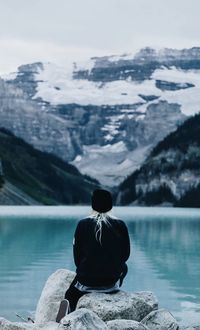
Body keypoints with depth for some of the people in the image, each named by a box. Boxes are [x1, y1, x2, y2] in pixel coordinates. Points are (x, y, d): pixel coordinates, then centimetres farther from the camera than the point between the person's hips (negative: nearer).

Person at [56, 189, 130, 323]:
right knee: (124, 267, 35)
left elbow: (77, 256, 0)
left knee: (71, 296, 26)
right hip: (112, 280, 1)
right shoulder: (120, 225, -4)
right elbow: (125, 254, 4)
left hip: (86, 281, -1)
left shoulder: (83, 225, -5)